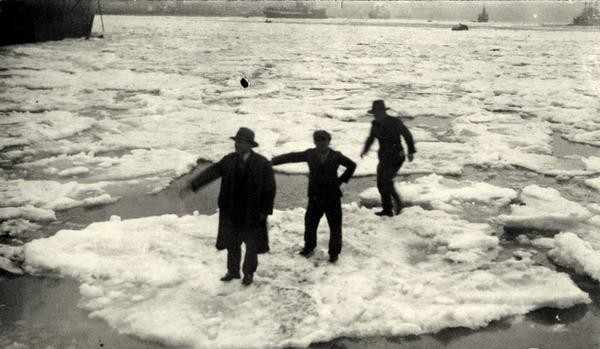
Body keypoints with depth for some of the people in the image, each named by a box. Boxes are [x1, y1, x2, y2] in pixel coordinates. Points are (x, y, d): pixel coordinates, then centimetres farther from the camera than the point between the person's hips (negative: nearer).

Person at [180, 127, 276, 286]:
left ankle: (248, 273, 30)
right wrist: (191, 185, -21)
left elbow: (269, 189, -9)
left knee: (252, 244, 11)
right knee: (232, 243, 15)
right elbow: (211, 173, -9)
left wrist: (265, 211, -11)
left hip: (252, 212, -3)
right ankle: (232, 271, 34)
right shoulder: (229, 160, -3)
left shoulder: (263, 164, -13)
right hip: (231, 211, 3)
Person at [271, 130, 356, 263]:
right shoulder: (310, 154, -2)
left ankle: (334, 252, 17)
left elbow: (352, 165, 9)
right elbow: (291, 157, -6)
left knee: (335, 226, 3)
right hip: (315, 197, 1)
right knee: (310, 223, 10)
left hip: (333, 197, -1)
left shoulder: (336, 156, -4)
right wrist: (273, 161, -15)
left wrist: (342, 179, 2)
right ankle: (308, 248, 31)